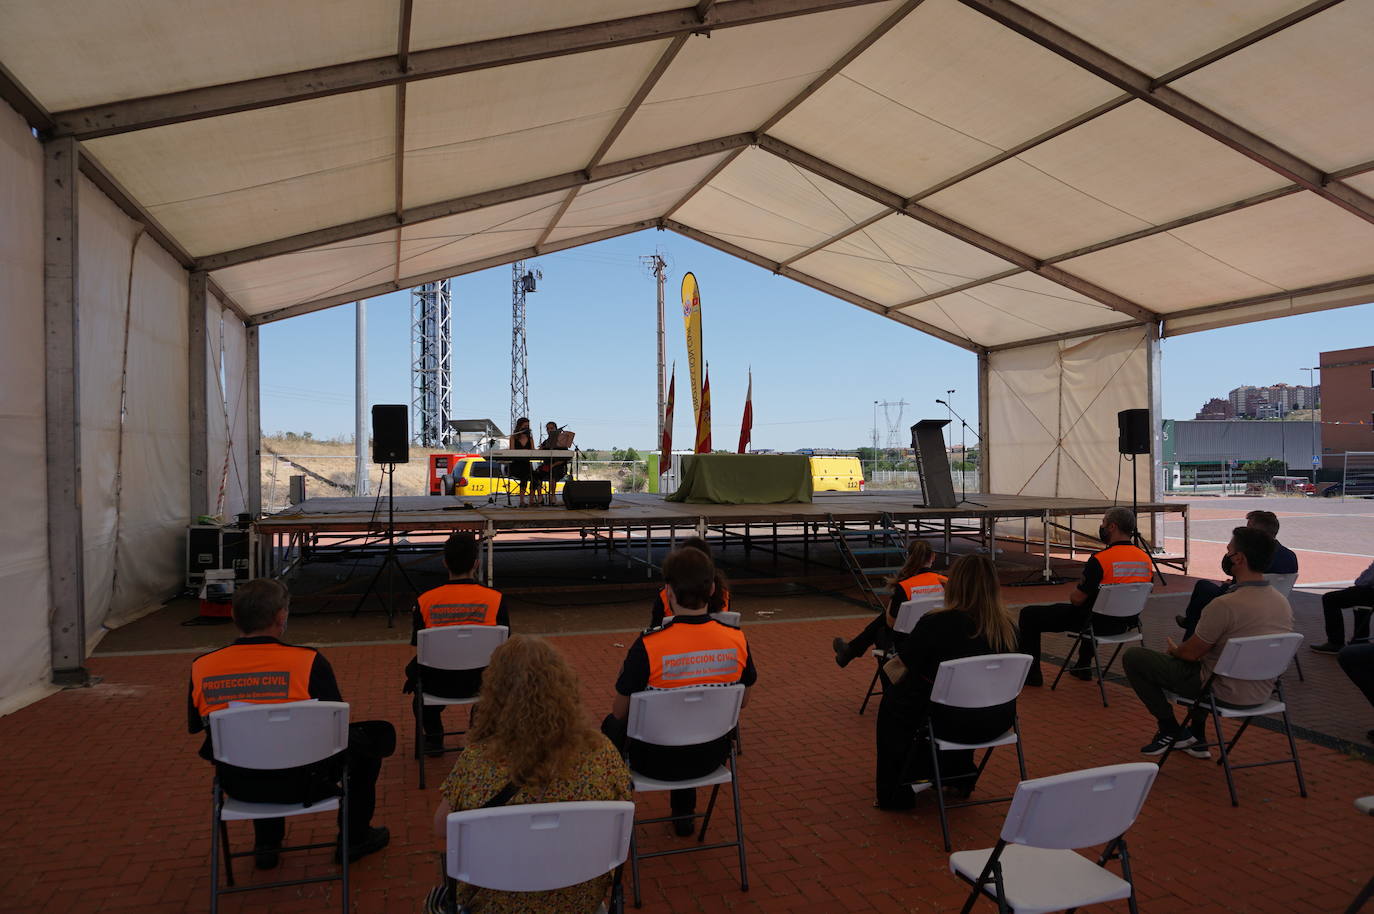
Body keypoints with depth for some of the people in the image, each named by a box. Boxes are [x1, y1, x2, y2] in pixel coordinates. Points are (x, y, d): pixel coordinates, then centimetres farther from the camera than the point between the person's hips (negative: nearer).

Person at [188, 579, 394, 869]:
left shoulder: (201, 667, -8)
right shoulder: (308, 661, -19)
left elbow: (194, 726, 10)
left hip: (237, 785, 5)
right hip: (300, 782, -4)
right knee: (372, 735, 18)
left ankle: (266, 844, 39)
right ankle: (355, 837, 28)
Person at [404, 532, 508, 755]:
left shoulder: (424, 601, -12)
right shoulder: (495, 599, -14)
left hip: (438, 684, 0)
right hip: (478, 682, 0)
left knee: (414, 668, 33)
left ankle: (433, 737, 38)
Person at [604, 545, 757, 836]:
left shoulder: (648, 645, -26)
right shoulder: (736, 639, -14)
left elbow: (620, 712, -13)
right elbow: (743, 700, 2)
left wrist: (625, 675, 6)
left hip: (658, 762, -3)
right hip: (711, 757, 4)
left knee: (612, 725, 26)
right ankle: (684, 814, 44)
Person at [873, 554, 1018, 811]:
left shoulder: (936, 623, -21)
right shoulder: (1007, 626, -4)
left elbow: (905, 660, -7)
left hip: (955, 722, -5)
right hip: (998, 723, 5)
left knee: (893, 700, 21)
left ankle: (894, 792, 27)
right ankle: (960, 775, 44)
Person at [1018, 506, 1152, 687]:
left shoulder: (1100, 559, -24)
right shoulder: (1145, 558, -2)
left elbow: (1076, 599, -19)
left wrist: (1073, 592, 4)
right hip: (1125, 623, 8)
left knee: (1029, 615, 5)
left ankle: (1031, 672, 12)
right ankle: (1084, 665, 44)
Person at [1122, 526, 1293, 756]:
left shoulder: (1226, 605, -27)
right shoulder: (1283, 602, -2)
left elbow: (1191, 653, -15)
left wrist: (1173, 650, 8)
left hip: (1224, 694, -8)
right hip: (1261, 695, 8)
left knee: (1133, 657, -1)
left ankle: (1170, 731, 10)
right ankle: (1196, 739, 34)